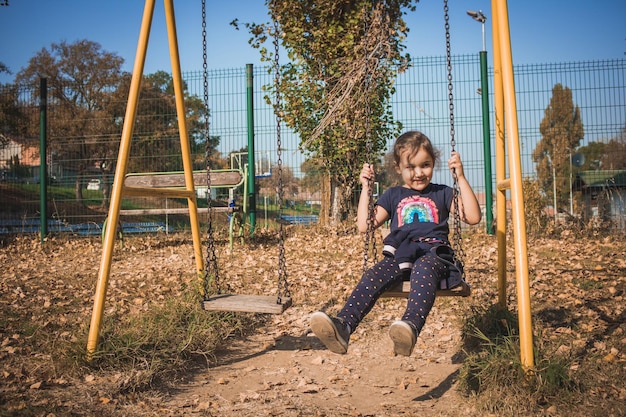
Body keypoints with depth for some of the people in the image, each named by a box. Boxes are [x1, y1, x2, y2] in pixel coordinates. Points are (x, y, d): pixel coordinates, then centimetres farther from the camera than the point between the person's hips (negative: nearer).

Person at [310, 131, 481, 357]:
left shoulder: (442, 193, 19)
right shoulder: (393, 196, 22)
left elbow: (473, 217, 4)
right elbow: (365, 225, 13)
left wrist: (461, 177, 0)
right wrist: (366, 187, 12)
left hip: (434, 253, -2)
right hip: (400, 254, 2)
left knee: (423, 270, -40)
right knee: (373, 276, -30)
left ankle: (411, 326, -64)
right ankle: (343, 326, -51)